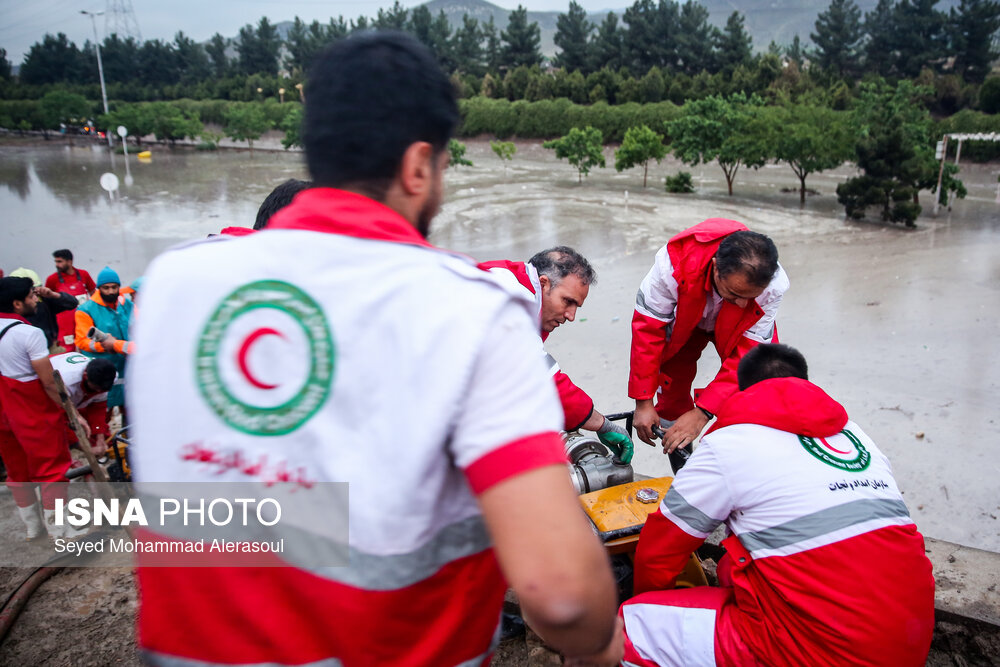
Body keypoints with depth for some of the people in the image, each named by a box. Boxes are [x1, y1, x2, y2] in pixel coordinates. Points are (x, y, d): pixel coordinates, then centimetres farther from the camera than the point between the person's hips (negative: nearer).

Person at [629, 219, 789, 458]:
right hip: (683, 319, 0)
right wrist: (643, 402, -29)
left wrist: (702, 412, -39)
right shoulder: (673, 262, -44)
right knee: (671, 381, -2)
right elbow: (647, 329, -32)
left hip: (735, 326, 1)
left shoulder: (774, 285, -40)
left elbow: (747, 352, -33)